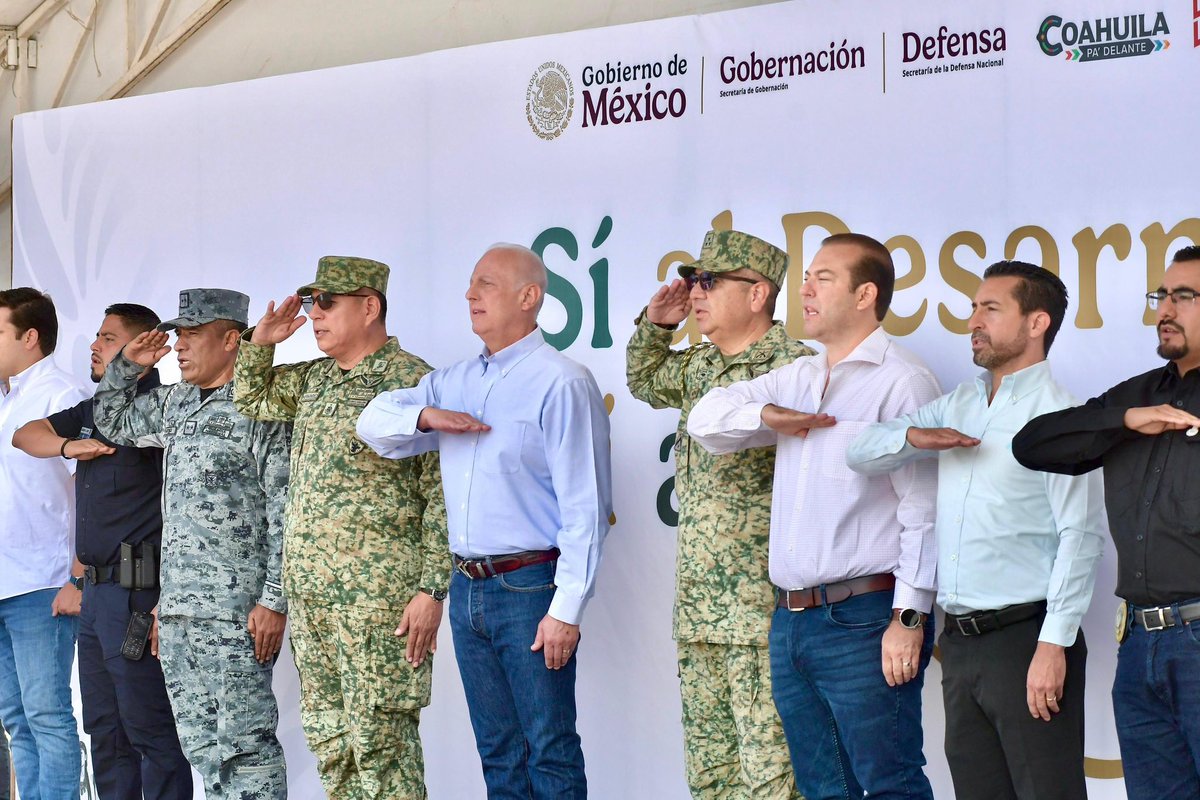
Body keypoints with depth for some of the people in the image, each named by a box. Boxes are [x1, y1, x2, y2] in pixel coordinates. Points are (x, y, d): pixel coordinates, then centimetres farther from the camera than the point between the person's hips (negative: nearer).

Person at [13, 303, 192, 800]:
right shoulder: (93, 410, 16)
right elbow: (25, 436, 19)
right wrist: (68, 446, 1)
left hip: (135, 591, -9)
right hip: (96, 589, 9)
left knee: (148, 727, -8)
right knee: (104, 728, 12)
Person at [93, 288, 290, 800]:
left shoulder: (262, 409, -7)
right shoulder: (175, 404, 18)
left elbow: (286, 514, -12)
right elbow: (112, 422, 36)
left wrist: (274, 601, -18)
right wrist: (128, 365, 18)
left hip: (236, 611, -8)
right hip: (176, 610, 8)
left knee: (244, 743, -10)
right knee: (201, 746, 9)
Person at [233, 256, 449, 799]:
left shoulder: (411, 382, -8)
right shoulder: (313, 379, 16)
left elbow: (443, 495, -11)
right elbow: (251, 399, 34)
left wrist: (431, 590, -17)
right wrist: (260, 341, 14)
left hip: (378, 592, -8)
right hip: (309, 592, 8)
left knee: (378, 736, -8)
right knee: (328, 735, 11)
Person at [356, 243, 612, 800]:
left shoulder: (560, 383, -10)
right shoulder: (455, 382, 14)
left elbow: (585, 508, -14)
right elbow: (375, 421, 17)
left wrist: (566, 609, -18)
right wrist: (426, 416, -4)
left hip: (528, 586, -8)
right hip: (467, 586, 8)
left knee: (549, 752, -5)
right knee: (497, 754, 11)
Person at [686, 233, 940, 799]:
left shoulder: (901, 381, -8)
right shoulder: (797, 380, 17)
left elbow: (923, 511, -13)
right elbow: (706, 419, 18)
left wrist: (909, 617, -18)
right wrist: (766, 416, -3)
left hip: (864, 622, -8)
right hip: (791, 620, 8)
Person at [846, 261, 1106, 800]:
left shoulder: (1057, 414, -7)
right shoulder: (961, 404, 16)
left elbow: (1080, 534, -13)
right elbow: (861, 453, 17)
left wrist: (1054, 644, -19)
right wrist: (913, 437, -5)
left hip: (1024, 636, -7)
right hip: (959, 639, 7)